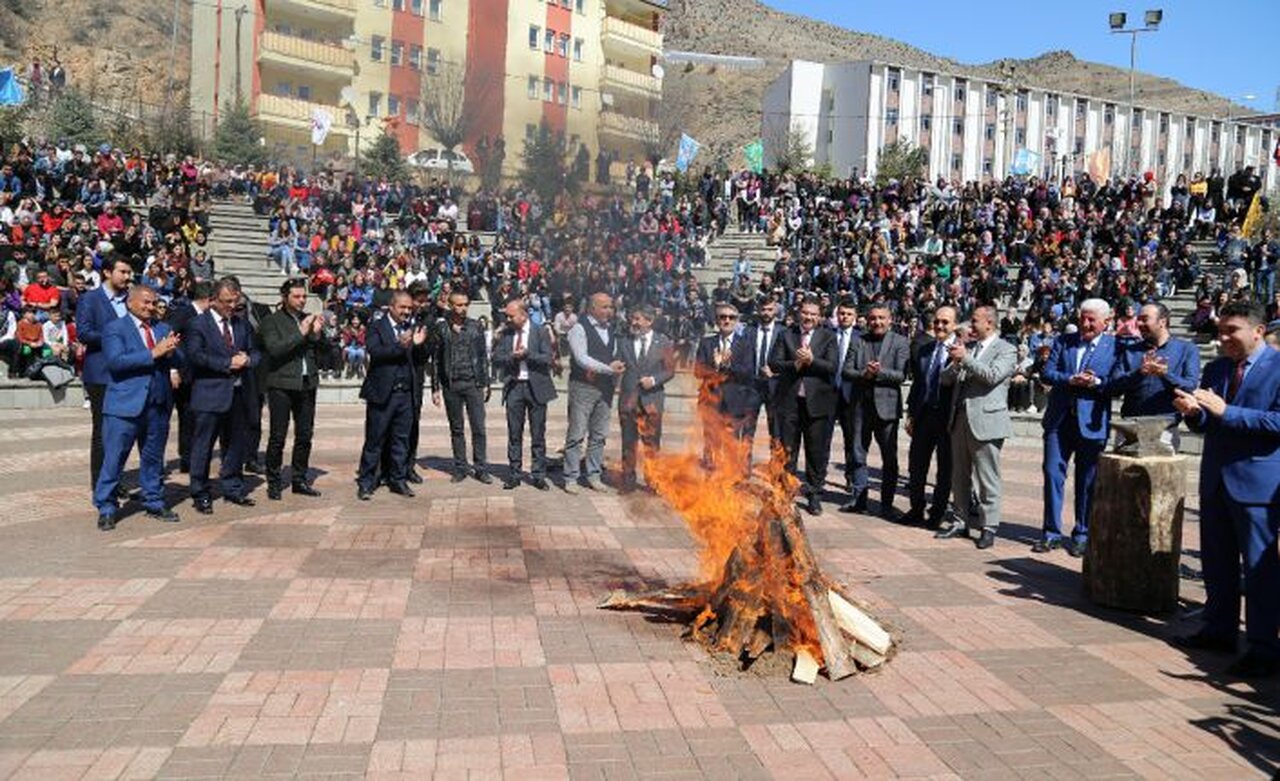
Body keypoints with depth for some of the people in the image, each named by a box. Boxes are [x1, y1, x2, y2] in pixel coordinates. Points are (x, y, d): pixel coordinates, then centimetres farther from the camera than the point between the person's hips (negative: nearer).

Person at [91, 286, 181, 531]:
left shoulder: (163, 329, 16)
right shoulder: (115, 328, -2)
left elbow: (176, 359, 15)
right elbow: (116, 361, -16)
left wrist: (173, 361, -9)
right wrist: (153, 353, -20)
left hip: (158, 405, 5)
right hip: (125, 405, -5)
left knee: (154, 458, 13)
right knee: (114, 458, -1)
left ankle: (154, 503, 24)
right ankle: (106, 509, 8)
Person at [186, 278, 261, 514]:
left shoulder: (242, 324, 15)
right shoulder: (199, 324, -4)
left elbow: (256, 352, 16)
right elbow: (194, 355, -16)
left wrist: (247, 359, -8)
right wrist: (227, 364, -17)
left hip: (239, 395, 6)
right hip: (210, 395, -6)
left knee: (237, 443, 13)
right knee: (203, 446, 1)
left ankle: (233, 489, 25)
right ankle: (200, 495, 10)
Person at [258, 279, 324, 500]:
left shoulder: (309, 319, 12)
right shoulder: (271, 321, -2)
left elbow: (320, 352, 11)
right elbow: (274, 349, -16)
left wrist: (318, 334, -7)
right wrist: (301, 333, -20)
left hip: (307, 384, 5)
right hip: (282, 384, -5)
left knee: (304, 435, 9)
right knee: (277, 436, -1)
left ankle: (299, 479, 19)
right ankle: (273, 483, 8)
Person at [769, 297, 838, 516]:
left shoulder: (828, 337, 5)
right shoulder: (786, 335, 9)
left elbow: (832, 367, -6)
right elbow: (774, 363, -2)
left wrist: (811, 361, -18)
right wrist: (794, 364, -17)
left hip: (817, 401, -1)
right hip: (789, 400, 1)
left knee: (817, 451, 4)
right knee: (787, 450, 8)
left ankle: (813, 494, 16)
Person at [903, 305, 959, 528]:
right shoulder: (924, 350, 10)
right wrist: (910, 414, 12)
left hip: (948, 417, -6)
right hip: (923, 415, 6)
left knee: (945, 468, 7)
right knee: (916, 466, 12)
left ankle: (937, 514, 19)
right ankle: (916, 510, 26)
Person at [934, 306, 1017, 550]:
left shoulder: (1006, 350, -3)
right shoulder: (967, 347, 15)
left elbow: (992, 375, -20)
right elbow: (946, 379, 10)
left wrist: (965, 358, -18)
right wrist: (955, 363, -9)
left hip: (985, 420, -7)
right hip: (960, 419, 7)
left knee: (987, 479, -2)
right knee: (959, 476, 13)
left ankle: (988, 527, 7)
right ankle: (961, 522, 24)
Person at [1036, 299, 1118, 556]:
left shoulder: (1115, 346, 0)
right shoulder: (1064, 341, 9)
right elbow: (1046, 374, 1)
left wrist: (1096, 383, -22)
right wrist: (1071, 380, -14)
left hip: (1092, 422, -2)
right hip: (1059, 419, 3)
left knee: (1087, 481, 6)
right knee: (1053, 473, 3)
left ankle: (1082, 535, 18)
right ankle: (1051, 532, 13)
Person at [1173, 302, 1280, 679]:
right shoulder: (1216, 369, 12)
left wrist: (1225, 411, -23)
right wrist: (1193, 412, -8)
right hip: (1216, 478, 7)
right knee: (1217, 561, 15)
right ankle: (1220, 630, 28)